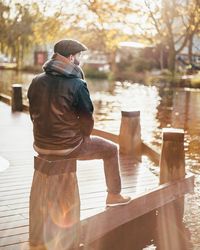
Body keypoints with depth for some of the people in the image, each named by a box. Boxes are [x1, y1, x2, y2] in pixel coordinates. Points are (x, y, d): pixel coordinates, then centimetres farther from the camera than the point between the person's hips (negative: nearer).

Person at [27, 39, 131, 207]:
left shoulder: (37, 81, -1)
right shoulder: (77, 85, -18)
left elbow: (34, 114, 7)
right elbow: (87, 119, -13)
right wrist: (84, 138, 6)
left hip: (41, 145, 6)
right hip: (68, 147, -6)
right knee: (111, 150, 18)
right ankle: (114, 195, 29)